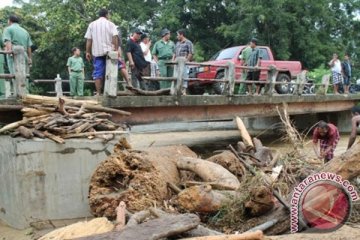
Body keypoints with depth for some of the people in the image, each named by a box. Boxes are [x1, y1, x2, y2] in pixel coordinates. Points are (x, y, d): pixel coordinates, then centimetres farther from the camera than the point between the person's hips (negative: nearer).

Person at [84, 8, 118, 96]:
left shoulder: (92, 24, 11)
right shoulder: (110, 24, 5)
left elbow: (88, 40, 6)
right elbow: (115, 37, -8)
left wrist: (88, 52, 8)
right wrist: (116, 49, -9)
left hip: (97, 52, 1)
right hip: (109, 51, -1)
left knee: (98, 73, 1)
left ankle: (98, 93, -3)